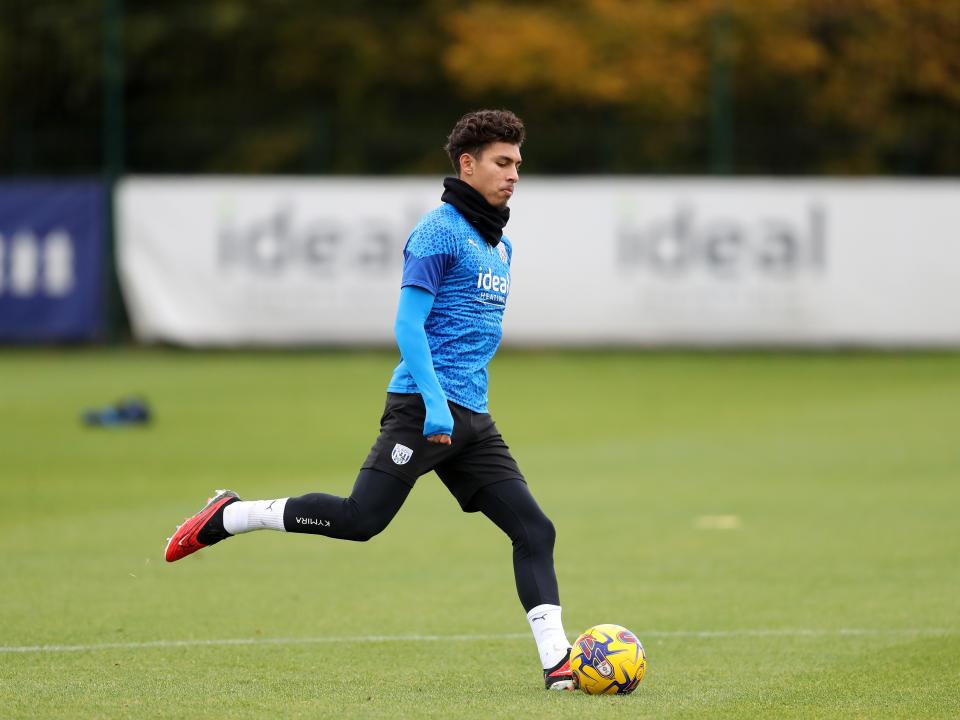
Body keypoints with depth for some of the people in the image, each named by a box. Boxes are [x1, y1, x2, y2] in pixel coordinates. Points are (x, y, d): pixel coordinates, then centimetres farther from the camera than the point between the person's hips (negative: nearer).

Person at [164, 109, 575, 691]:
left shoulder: (499, 246, 20)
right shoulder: (440, 232, -7)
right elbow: (408, 323, -14)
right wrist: (435, 401, -23)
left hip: (472, 420, 8)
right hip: (423, 406, -8)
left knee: (534, 530, -3)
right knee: (360, 519, -14)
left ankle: (559, 664, -5)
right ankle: (226, 517, 3)